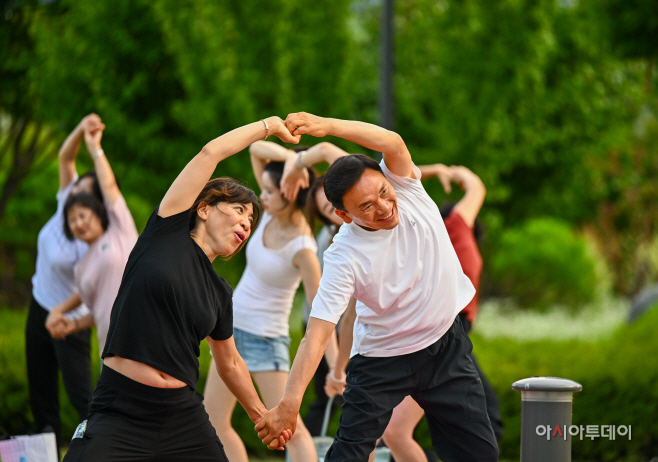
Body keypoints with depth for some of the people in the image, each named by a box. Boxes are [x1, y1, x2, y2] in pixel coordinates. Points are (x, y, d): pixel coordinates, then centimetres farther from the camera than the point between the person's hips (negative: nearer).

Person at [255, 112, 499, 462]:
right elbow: (317, 333, -30)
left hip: (446, 345, 3)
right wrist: (289, 403, -41)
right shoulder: (343, 258, -26)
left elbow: (392, 143, -37)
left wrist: (327, 125, -49)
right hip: (381, 359, -3)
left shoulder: (404, 187, -17)